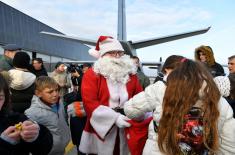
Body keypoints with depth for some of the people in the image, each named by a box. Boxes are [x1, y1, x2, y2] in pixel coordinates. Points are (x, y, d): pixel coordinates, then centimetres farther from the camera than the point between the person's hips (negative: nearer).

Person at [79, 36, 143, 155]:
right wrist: (114, 117, -23)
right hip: (100, 129, -3)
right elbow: (89, 102, -16)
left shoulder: (131, 73, 7)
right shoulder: (91, 75, -7)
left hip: (126, 130, 4)